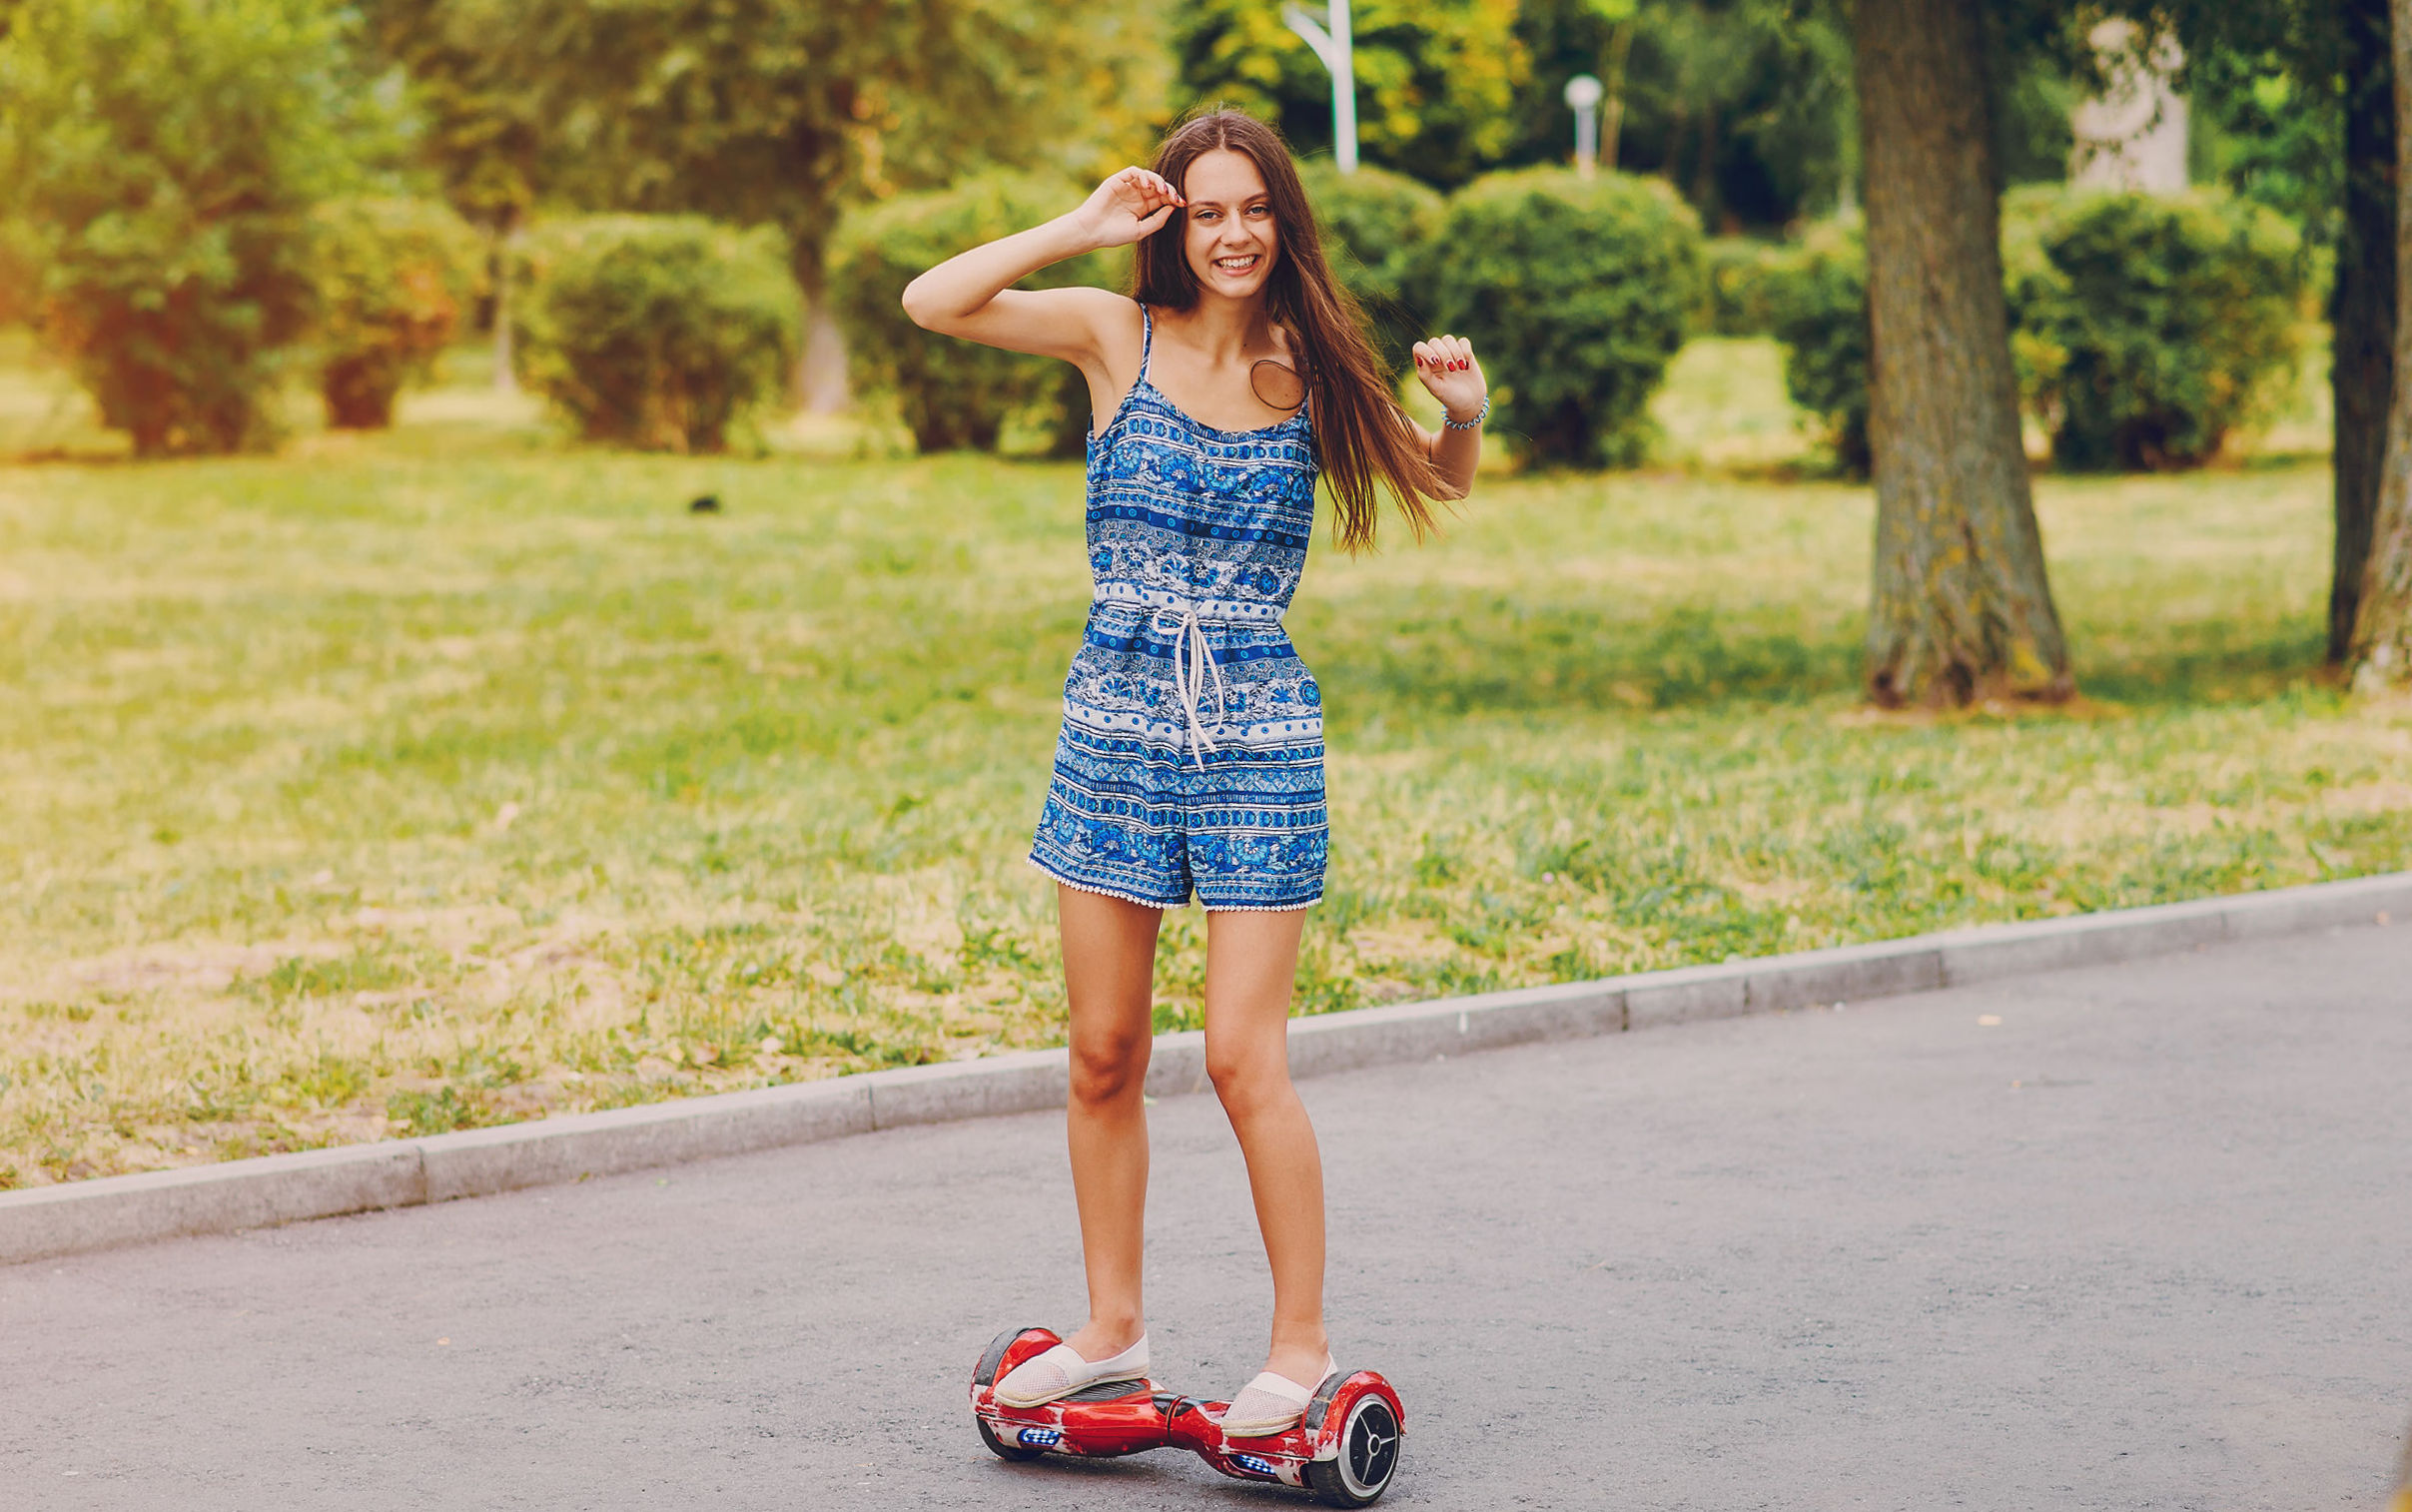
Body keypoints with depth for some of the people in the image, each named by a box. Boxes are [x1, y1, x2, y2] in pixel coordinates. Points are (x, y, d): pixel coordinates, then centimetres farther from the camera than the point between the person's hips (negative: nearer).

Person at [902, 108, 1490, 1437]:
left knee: (1243, 1062, -6)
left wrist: (1465, 411, -5)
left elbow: (1438, 483, 16)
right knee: (1103, 1054, 8)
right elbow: (931, 303, -9)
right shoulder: (1119, 336, 1)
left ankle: (1302, 1346, 6)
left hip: (1258, 738, -2)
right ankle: (1112, 1330, 22)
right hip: (1113, 724, 2)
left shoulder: (1313, 370, 1)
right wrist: (1081, 227, -13)